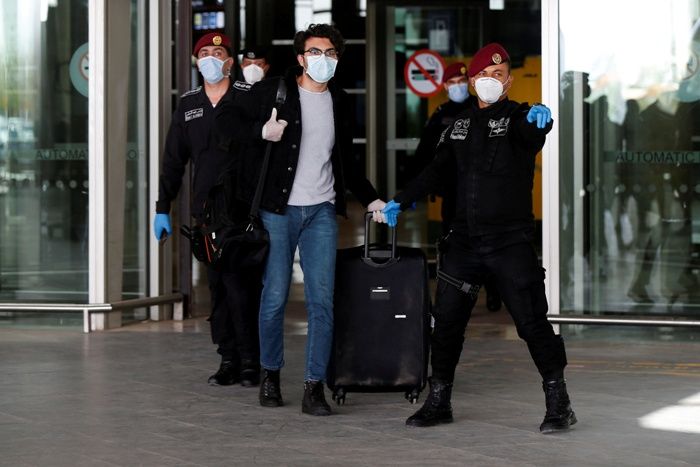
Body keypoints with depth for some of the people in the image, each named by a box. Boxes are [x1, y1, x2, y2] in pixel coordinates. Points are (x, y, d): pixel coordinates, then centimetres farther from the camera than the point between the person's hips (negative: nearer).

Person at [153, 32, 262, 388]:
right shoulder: (188, 105, 13)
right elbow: (173, 160, 17)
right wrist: (162, 208, 14)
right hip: (206, 212, 4)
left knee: (242, 286, -7)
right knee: (218, 287, 6)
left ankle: (250, 362, 1)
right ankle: (228, 360, 12)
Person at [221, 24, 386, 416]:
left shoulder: (340, 103, 13)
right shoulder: (271, 92, -1)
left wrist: (370, 198, 17)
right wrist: (262, 132, -14)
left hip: (321, 211, 3)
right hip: (277, 210, -3)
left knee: (322, 300, -4)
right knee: (275, 297, 1)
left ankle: (314, 387, -1)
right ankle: (271, 374, 20)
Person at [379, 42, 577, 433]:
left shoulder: (519, 118, -3)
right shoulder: (461, 124, 13)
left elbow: (533, 133, -28)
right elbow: (437, 171, 20)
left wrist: (540, 119, -51)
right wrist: (401, 202, 14)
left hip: (512, 242, -5)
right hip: (465, 240, 5)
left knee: (532, 322, -5)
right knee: (446, 321, 8)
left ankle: (559, 404, 6)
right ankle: (439, 402, 20)